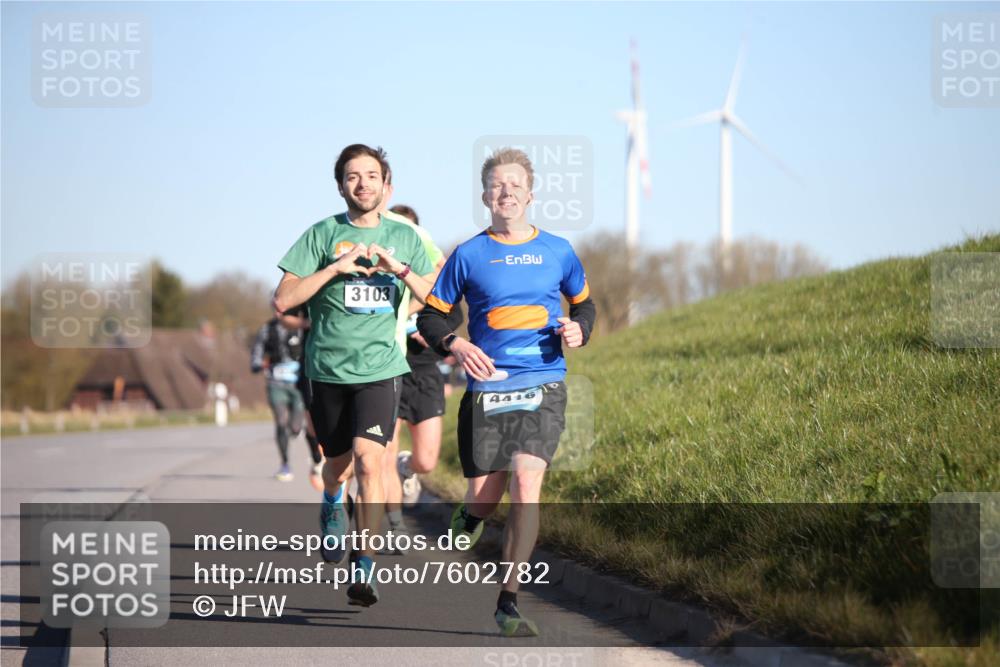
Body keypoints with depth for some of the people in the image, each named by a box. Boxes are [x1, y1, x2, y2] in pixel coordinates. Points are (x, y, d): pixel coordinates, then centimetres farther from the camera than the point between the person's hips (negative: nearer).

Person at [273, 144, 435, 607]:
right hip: (328, 367, 1)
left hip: (380, 366, -1)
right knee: (337, 461, 15)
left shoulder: (404, 237, 7)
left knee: (369, 460, -18)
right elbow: (282, 300, -6)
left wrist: (400, 269, -13)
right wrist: (338, 266, -15)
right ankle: (331, 503, 53)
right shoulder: (323, 234, 1)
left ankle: (365, 569, -16)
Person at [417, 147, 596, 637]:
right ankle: (467, 519, 44)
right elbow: (429, 315, 9)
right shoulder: (469, 255, 3)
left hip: (543, 388, 0)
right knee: (485, 497, 3)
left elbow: (583, 302, 24)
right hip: (487, 388, 0)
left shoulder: (557, 251, 8)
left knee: (526, 483, -17)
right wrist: (456, 345, -10)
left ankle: (508, 601, -11)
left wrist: (578, 329, 2)